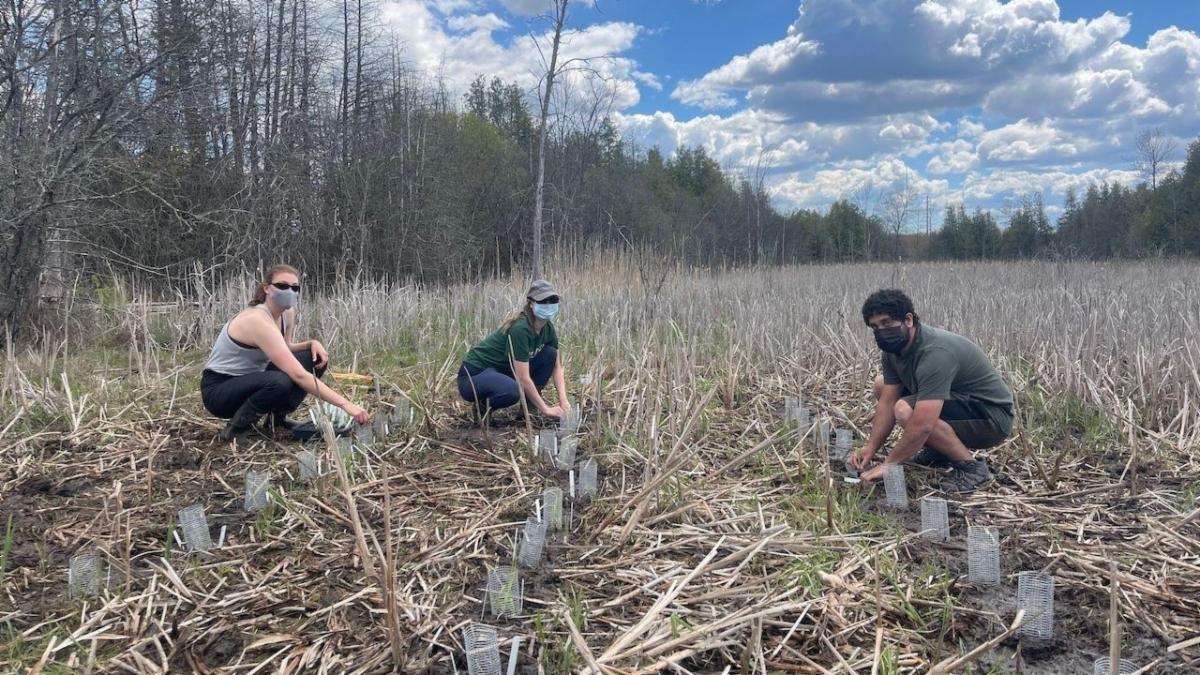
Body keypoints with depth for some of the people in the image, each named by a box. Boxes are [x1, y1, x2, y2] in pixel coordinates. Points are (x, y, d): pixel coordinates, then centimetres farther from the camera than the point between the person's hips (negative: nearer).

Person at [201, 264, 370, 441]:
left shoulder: (288, 313, -5)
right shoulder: (258, 320, -30)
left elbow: (284, 350, 13)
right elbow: (299, 376, -37)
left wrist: (312, 343, -9)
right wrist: (345, 404, -41)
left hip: (250, 380, 9)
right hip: (218, 389, -9)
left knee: (317, 358, -4)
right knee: (280, 382, -37)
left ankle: (278, 416, 7)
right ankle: (235, 429, -13)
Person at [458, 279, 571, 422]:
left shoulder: (547, 328, -3)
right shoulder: (520, 328, -27)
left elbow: (557, 366, 1)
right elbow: (523, 378, -28)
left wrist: (563, 401, -13)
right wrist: (545, 409, -23)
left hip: (503, 371, 8)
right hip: (474, 374, -8)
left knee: (550, 354, -7)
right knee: (512, 390, -40)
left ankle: (532, 401, 4)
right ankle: (483, 405, -8)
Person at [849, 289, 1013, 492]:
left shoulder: (934, 353, -32)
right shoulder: (894, 348, -3)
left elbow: (923, 425, -36)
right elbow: (887, 402, 1)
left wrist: (888, 465, -27)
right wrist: (870, 448, -9)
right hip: (959, 404, 10)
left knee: (905, 410, -31)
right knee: (881, 384, 9)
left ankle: (971, 467, -14)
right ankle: (938, 453, 12)